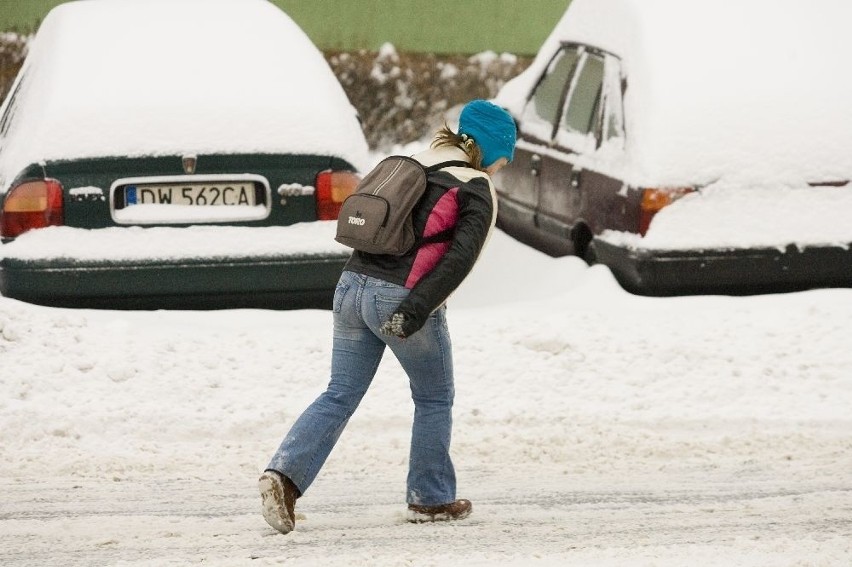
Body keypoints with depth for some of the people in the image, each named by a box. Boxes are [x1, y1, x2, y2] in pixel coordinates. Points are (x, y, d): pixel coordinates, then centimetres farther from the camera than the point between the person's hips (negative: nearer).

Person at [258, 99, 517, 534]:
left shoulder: (413, 166, 17)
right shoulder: (478, 193, -3)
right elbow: (459, 258, -16)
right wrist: (416, 311, -22)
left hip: (353, 285, 6)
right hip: (401, 299, -6)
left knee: (339, 396, 8)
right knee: (434, 399, 15)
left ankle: (285, 474, -9)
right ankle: (429, 499, 22)